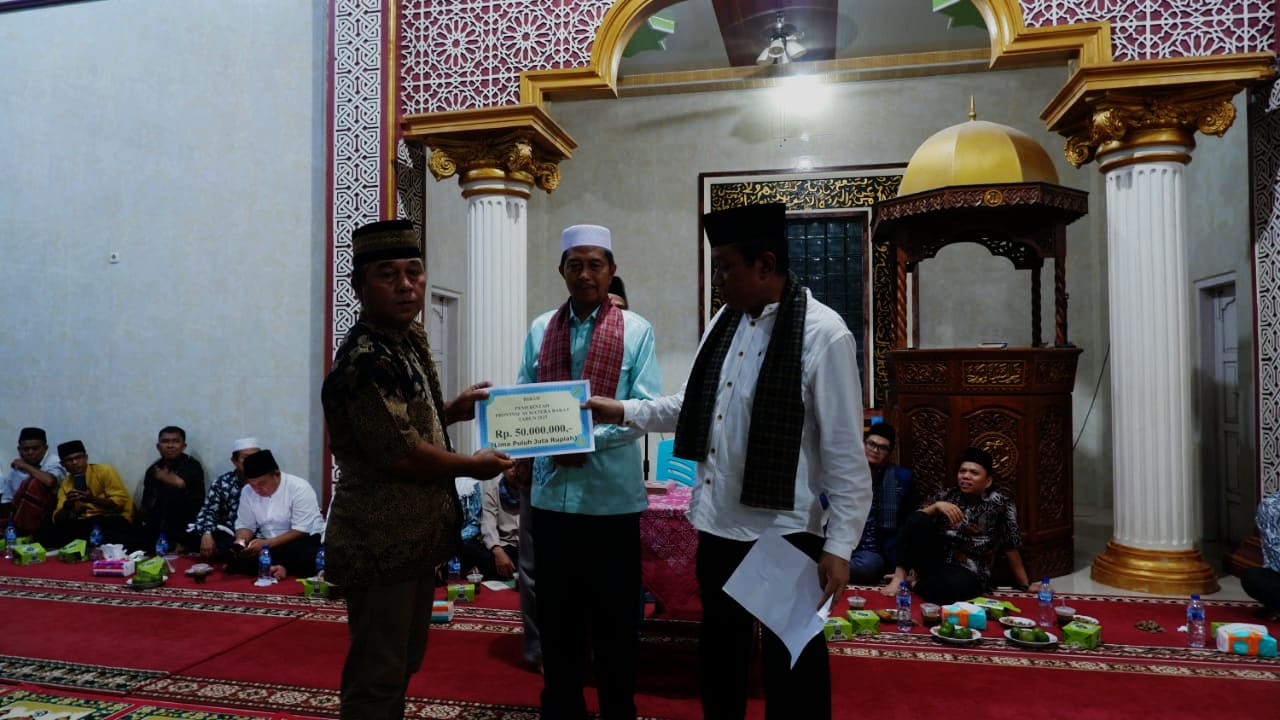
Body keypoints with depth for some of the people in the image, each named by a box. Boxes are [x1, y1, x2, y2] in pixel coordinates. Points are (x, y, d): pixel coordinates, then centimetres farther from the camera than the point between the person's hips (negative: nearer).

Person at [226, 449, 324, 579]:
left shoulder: (299, 488, -18)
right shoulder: (247, 491, -1)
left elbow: (301, 530, -20)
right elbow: (245, 525, 5)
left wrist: (266, 544, -28)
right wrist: (241, 541, -18)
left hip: (304, 539, -4)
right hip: (266, 544, 4)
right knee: (235, 559, -23)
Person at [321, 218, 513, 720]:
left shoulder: (408, 341, 10)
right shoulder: (366, 360, -22)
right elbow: (400, 455, -24)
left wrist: (453, 411, 9)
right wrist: (473, 466, -12)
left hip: (412, 538, 10)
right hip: (381, 545, -10)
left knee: (403, 664, 23)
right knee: (376, 678, 5)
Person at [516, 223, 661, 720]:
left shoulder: (636, 331, -2)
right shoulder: (540, 330, 7)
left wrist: (587, 438, -20)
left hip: (612, 495, -3)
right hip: (552, 493, 3)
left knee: (615, 617, 11)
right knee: (557, 614, 15)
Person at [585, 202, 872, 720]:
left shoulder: (823, 334, -17)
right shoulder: (725, 321, 5)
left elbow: (845, 451, -16)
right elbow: (692, 405, 13)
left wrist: (839, 545, -15)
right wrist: (623, 411, 6)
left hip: (785, 532, -7)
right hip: (717, 523, 7)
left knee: (792, 665, 11)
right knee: (719, 653, 23)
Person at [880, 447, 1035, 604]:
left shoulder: (999, 503, -5)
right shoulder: (946, 496, 4)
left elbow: (1010, 548, -2)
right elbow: (915, 522, -7)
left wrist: (1025, 586, 0)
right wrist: (936, 506, -22)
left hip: (969, 574, -3)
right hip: (937, 562, 3)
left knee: (949, 587, -39)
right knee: (917, 519, -23)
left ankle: (915, 583, -9)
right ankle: (899, 576, -18)